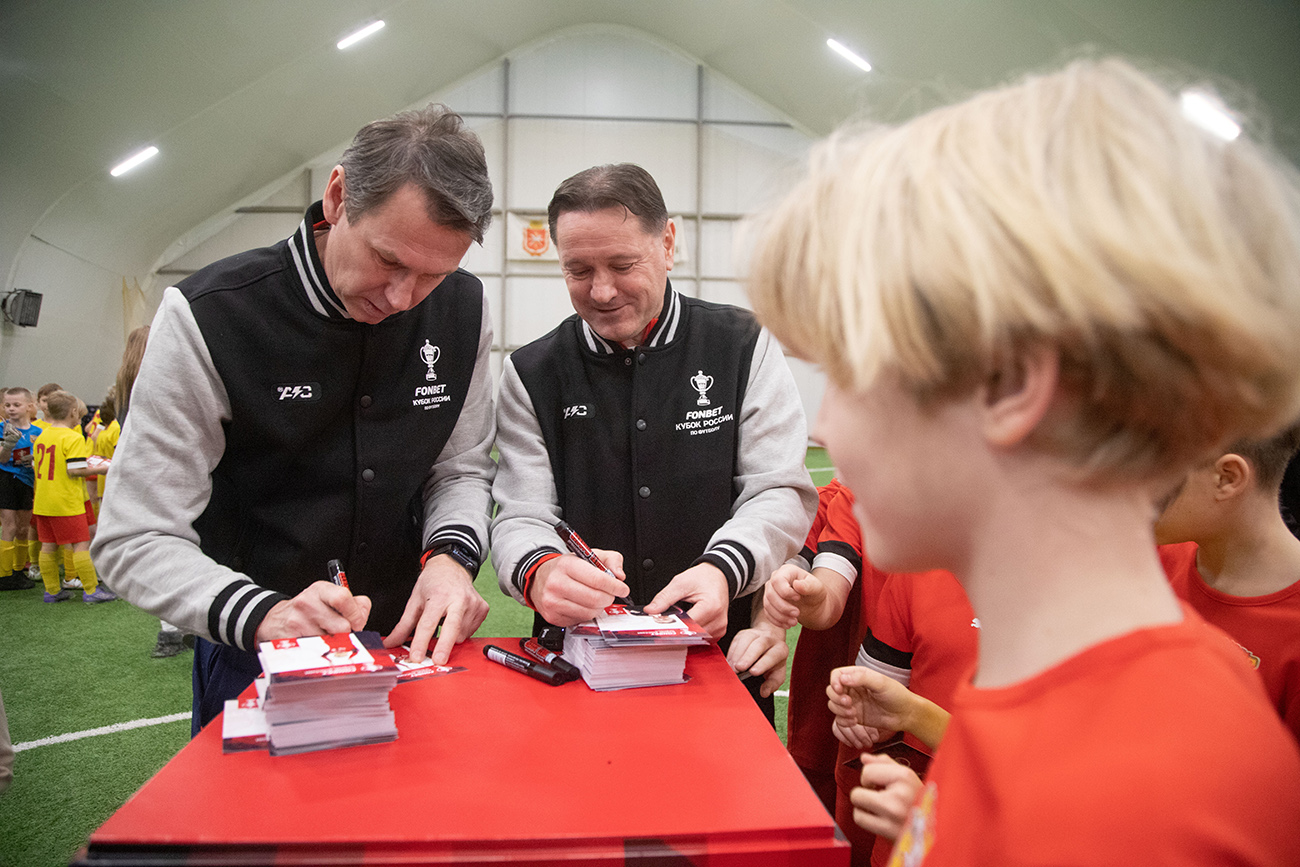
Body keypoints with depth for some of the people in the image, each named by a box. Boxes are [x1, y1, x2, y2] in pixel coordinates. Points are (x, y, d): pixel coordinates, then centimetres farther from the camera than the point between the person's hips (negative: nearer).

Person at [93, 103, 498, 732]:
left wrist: (451, 553, -18)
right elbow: (135, 540, -18)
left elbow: (460, 468, 2)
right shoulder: (209, 316, -19)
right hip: (253, 662, -3)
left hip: (415, 644, 4)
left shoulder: (462, 309, -8)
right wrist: (261, 615, -35)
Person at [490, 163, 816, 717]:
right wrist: (540, 572, -24)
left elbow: (781, 492, -1)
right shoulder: (531, 375, 6)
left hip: (722, 656, 0)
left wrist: (721, 570, -21)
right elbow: (521, 519, 0)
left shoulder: (746, 348, 4)